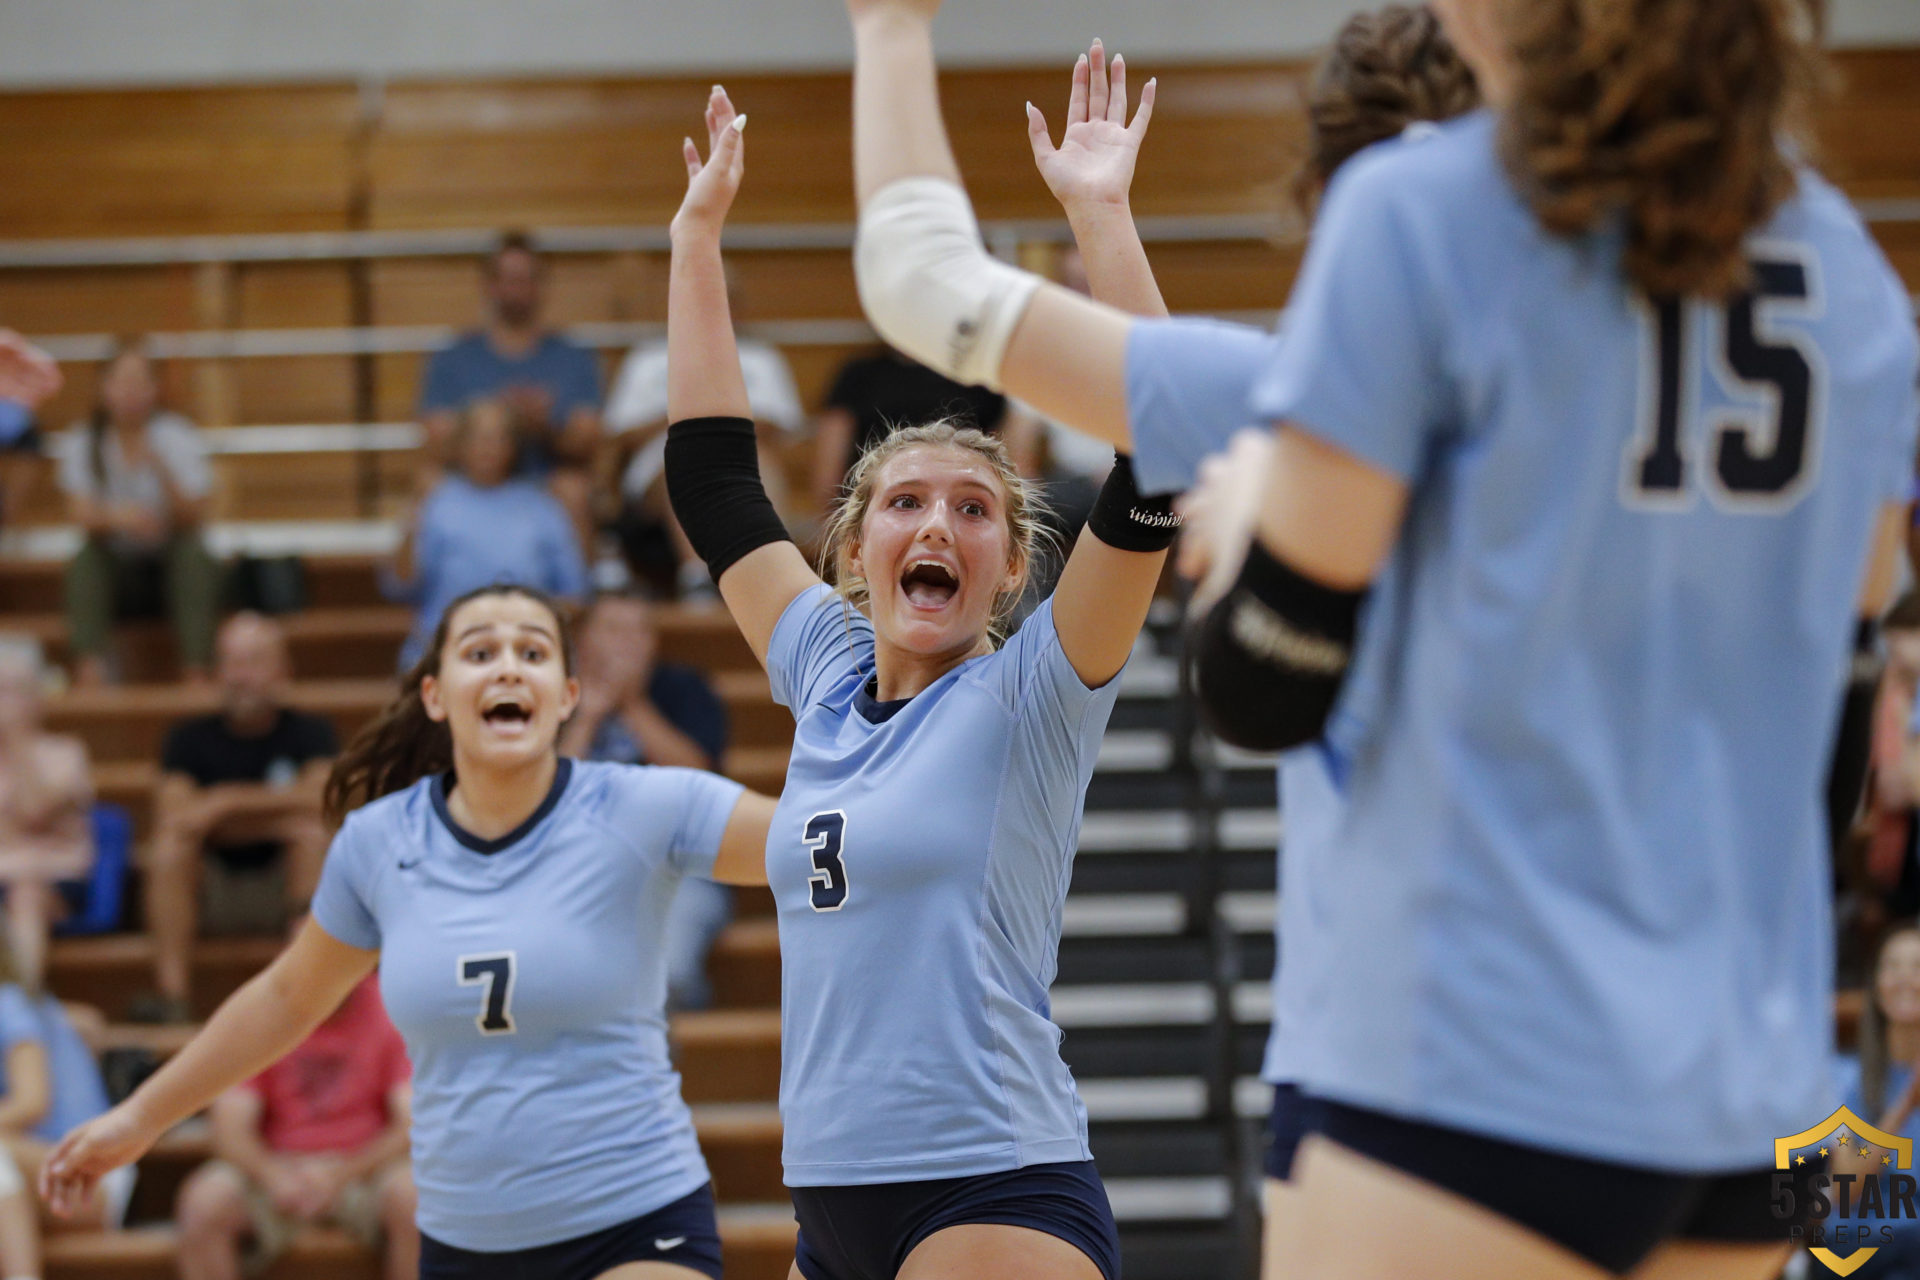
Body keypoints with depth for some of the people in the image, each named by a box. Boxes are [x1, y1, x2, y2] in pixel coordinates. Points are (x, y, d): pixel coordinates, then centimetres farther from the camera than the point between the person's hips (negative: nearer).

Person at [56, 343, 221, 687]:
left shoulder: (180, 437, -4)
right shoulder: (80, 443, -3)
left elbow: (193, 520, -12)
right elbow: (83, 514, -15)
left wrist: (162, 471, -29)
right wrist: (118, 517, -38)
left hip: (170, 567, 0)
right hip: (115, 566, 0)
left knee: (194, 552, -32)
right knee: (85, 559, -31)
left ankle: (196, 671, -40)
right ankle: (90, 669, -48)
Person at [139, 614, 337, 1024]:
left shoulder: (309, 733, 3)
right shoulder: (191, 739, 4)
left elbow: (320, 798, -17)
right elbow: (171, 818, -12)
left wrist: (227, 803, -17)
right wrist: (271, 811, -16)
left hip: (285, 886, -1)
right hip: (210, 894, 1)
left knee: (314, 833, -26)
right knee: (170, 847, -26)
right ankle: (172, 994, -34)